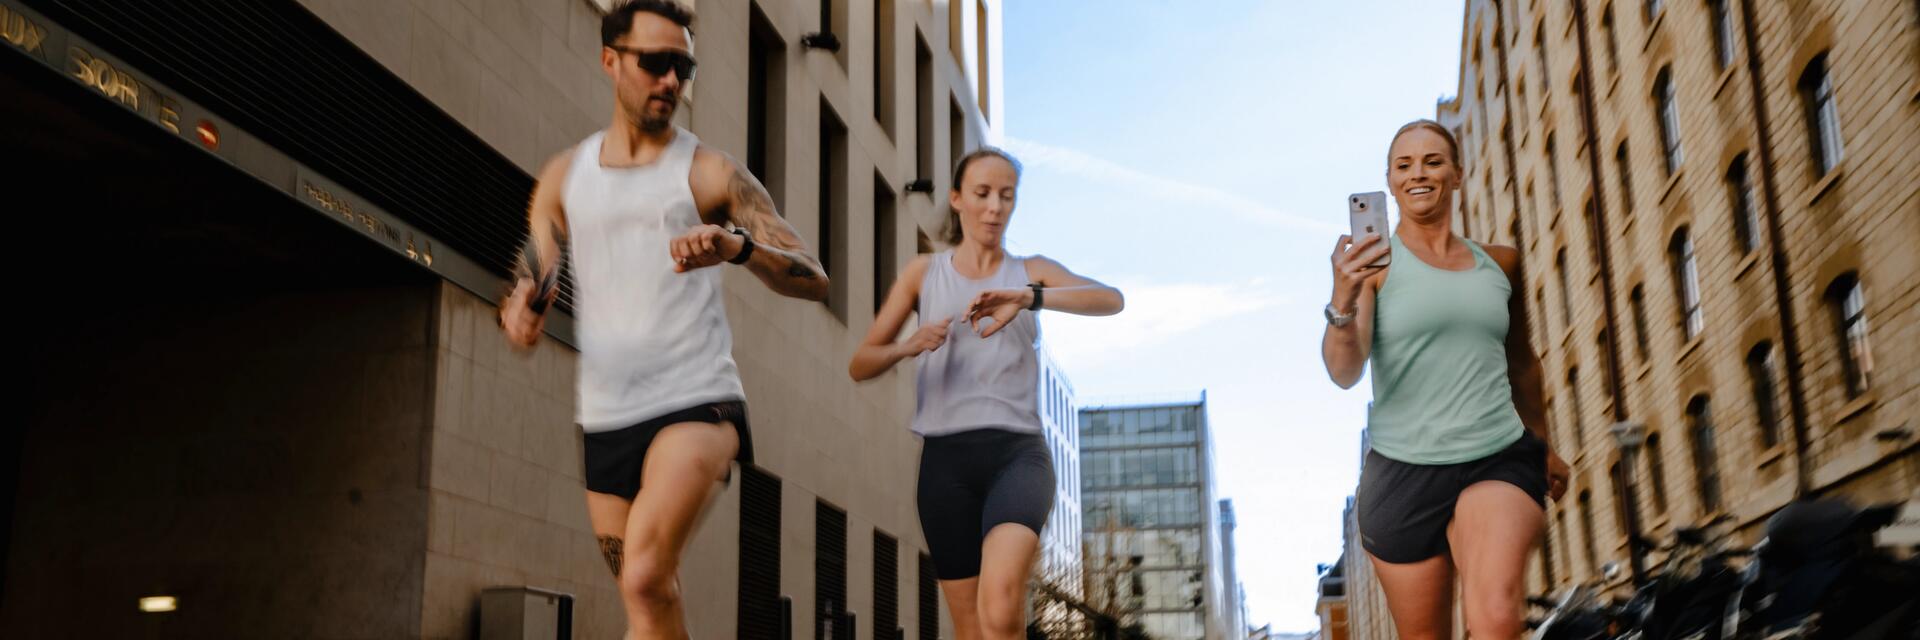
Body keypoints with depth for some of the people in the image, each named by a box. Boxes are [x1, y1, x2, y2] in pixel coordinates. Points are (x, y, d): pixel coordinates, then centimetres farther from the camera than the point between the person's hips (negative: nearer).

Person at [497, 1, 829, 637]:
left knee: (643, 578, -24)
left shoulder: (710, 173, -1)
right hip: (605, 417, 5)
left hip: (696, 404, -4)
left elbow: (813, 280, -6)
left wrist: (739, 245, -26)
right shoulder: (564, 176, 11)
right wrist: (521, 310, -11)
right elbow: (531, 283, 14)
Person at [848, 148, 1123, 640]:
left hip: (1017, 451, -1)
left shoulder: (1031, 272, 12)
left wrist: (1026, 298, -25)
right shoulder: (924, 273, 13)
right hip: (947, 457, 1)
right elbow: (859, 365, 10)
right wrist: (907, 346, -13)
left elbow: (1112, 299, -8)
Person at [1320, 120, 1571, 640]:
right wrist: (1343, 303, -33)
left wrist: (1542, 444, 32)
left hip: (1499, 461, 2)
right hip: (1403, 470, -1)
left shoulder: (1500, 263, 10)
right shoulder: (1375, 260, -2)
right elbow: (1345, 373, -15)